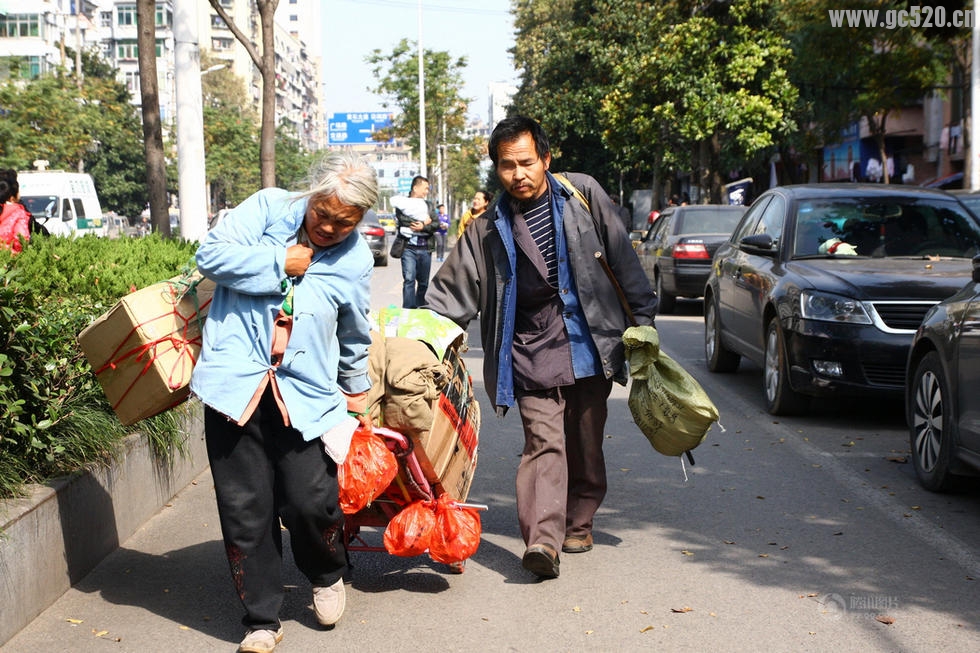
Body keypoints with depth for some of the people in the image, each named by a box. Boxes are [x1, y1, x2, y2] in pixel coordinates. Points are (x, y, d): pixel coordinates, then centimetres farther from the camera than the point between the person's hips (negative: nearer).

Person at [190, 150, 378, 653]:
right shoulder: (268, 208, 2)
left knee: (312, 502, -6)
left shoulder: (356, 258, 7)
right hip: (236, 381, -1)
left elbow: (354, 339, 20)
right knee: (245, 508, 0)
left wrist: (357, 395, 28)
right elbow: (211, 254, -9)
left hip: (305, 393, 1)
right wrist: (280, 263, -8)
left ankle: (327, 576, 28)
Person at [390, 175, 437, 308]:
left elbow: (436, 223, 5)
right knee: (409, 280, -11)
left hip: (425, 248, 4)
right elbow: (401, 219, -12)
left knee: (424, 282, 7)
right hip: (409, 248, -4)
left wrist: (423, 227, -14)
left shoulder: (428, 205, 16)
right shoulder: (402, 202, 4)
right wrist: (422, 222, -7)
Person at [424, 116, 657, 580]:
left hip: (590, 345, 1)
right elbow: (451, 294, 6)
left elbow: (622, 259, 6)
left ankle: (577, 523, 28)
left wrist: (644, 319, 6)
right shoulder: (487, 227, 3)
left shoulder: (583, 196, 1)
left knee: (585, 442, 9)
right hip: (530, 350, -1)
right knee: (543, 441, -14)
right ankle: (542, 539, -23)